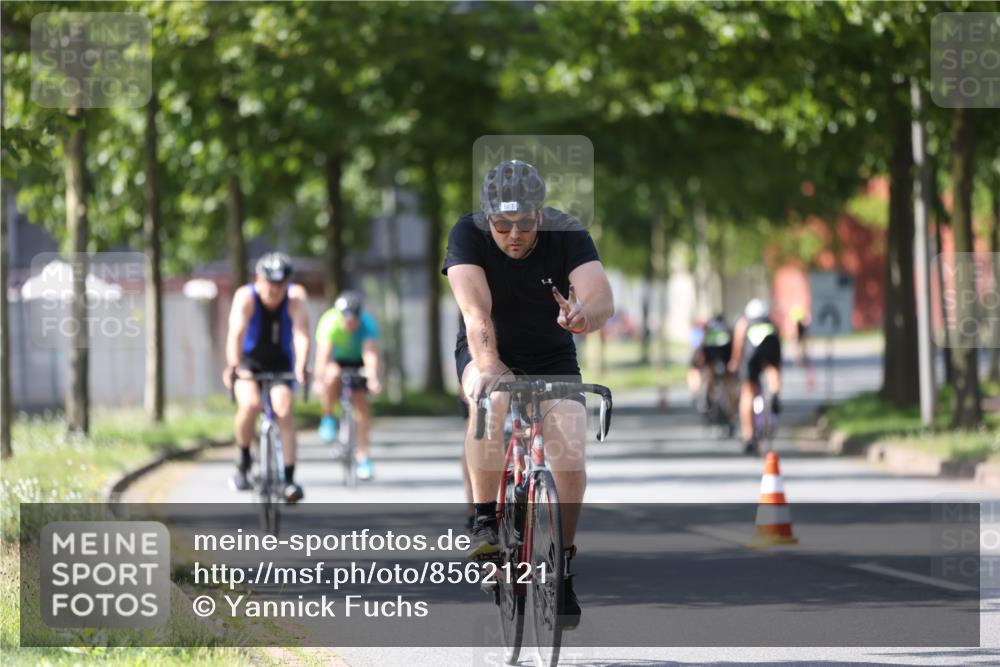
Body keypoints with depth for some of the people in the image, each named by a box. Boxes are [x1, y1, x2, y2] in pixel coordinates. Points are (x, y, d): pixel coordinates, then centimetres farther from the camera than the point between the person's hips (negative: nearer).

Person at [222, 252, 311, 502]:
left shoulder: (295, 296, -20)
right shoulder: (246, 297, -23)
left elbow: (301, 333, -33)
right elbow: (236, 333, -36)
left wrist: (300, 367, -48)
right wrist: (233, 366, -52)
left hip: (280, 363, 1)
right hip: (249, 362, -1)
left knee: (284, 411, -18)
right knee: (250, 404, -27)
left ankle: (289, 480, -15)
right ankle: (243, 461, -4)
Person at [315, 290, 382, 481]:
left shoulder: (368, 324, -31)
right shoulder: (329, 322, -32)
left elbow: (371, 354, -43)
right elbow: (323, 353, -40)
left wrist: (372, 377, -60)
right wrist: (319, 380, -54)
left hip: (358, 361, 1)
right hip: (336, 360, -1)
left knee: (361, 401, -11)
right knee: (332, 377, -34)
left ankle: (362, 455, -1)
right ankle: (328, 418, -8)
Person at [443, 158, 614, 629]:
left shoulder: (568, 236, -21)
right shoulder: (468, 236, -22)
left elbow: (602, 298, -37)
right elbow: (477, 311, -34)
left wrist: (583, 316, -61)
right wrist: (489, 368, -52)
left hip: (553, 359, 1)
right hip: (489, 354, -1)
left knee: (571, 455, -18)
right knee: (492, 398, -36)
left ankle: (562, 566, 1)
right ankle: (484, 521, -25)